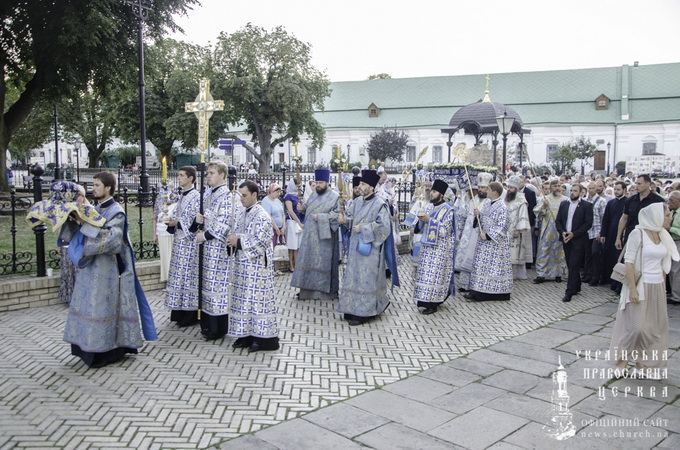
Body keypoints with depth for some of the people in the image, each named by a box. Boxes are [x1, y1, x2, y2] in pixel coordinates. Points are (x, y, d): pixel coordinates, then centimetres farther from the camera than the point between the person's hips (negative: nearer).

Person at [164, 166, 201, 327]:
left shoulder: (195, 196, -12)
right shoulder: (182, 196, 15)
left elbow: (195, 221, -17)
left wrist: (176, 223, -17)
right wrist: (170, 221, 3)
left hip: (189, 241, -9)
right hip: (179, 240, 9)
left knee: (188, 274, -5)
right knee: (179, 274, 11)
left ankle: (191, 314, 3)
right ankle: (180, 311, 19)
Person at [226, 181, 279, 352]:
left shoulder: (262, 216, -14)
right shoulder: (242, 213, 11)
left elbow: (261, 241, -19)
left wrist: (238, 241, -16)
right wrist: (232, 240, -4)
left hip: (257, 265, -8)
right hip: (242, 264, 8)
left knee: (257, 299, -3)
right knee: (243, 298, 12)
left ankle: (262, 338, 6)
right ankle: (245, 335, 22)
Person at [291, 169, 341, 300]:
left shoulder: (334, 197, -7)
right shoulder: (314, 195, 14)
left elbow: (337, 214, -14)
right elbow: (307, 207, 24)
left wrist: (320, 217, -19)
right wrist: (302, 207, 1)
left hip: (323, 236, -7)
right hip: (310, 234, 7)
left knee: (322, 261, -2)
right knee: (308, 259, 9)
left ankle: (323, 290, 7)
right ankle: (308, 288, 17)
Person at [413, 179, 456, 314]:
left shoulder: (447, 210, -10)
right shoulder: (433, 208, 14)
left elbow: (444, 230, -17)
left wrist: (429, 220, -21)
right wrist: (423, 219, 6)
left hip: (439, 249, -8)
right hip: (429, 247, 8)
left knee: (434, 274, -6)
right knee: (427, 273, 10)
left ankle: (432, 304, -1)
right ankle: (426, 301, 20)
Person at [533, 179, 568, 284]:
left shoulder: (565, 200, 4)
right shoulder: (545, 199, 3)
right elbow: (538, 212, -4)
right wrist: (544, 206, -21)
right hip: (547, 229, -1)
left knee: (559, 251, 7)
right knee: (543, 251, -1)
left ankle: (558, 273, 18)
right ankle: (541, 274, 2)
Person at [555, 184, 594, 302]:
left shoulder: (587, 205, -5)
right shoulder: (563, 204, 9)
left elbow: (588, 223, -10)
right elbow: (558, 221, 9)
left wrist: (574, 234, -15)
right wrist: (562, 232, -7)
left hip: (578, 240, -5)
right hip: (566, 239, 5)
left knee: (574, 266, -7)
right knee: (570, 265, 12)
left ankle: (569, 292, -6)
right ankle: (577, 287, 27)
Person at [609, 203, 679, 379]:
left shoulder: (663, 235, 6)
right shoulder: (638, 233, -13)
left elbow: (663, 264, 13)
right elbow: (629, 263, -14)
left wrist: (663, 286, 11)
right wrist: (632, 289, -18)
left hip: (657, 287, 7)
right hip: (640, 285, -7)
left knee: (655, 328, 8)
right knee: (636, 327, -6)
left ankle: (643, 365, 18)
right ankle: (621, 360, 14)